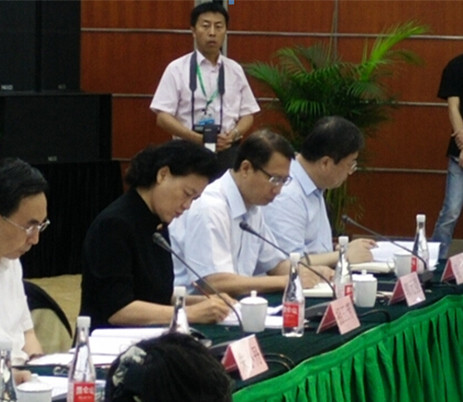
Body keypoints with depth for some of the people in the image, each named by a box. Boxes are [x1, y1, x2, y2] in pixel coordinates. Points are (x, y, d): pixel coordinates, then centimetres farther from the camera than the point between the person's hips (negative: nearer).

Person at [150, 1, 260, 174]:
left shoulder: (235, 70, 9)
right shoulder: (177, 69, -1)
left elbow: (247, 114, 12)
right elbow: (163, 117, -6)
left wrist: (233, 134, -10)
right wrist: (198, 138, -19)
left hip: (228, 153, 3)